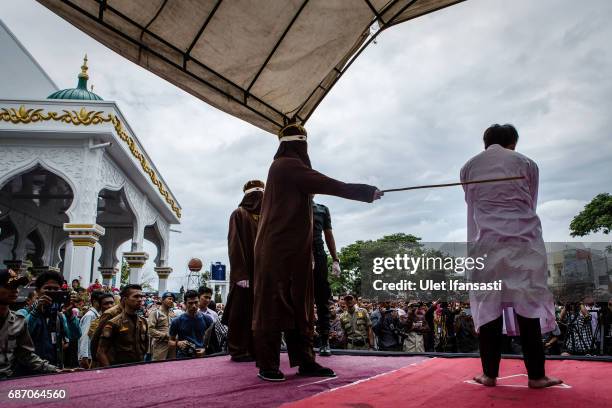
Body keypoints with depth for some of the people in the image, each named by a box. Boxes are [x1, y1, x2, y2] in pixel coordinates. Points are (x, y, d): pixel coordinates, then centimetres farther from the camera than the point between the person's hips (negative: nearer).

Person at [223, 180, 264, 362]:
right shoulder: (239, 214, -1)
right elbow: (235, 245, -10)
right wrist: (241, 274, -18)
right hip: (245, 272, -7)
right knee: (241, 312, -3)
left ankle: (255, 349, 15)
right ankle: (238, 351, 4)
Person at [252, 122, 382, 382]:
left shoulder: (284, 167, 19)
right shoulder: (288, 166, -11)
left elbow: (316, 185, 23)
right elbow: (330, 185, -15)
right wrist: (368, 192, -10)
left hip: (293, 249, 10)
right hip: (279, 249, -10)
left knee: (299, 305, 8)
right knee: (273, 305, -4)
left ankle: (305, 361, 13)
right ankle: (268, 365, 3)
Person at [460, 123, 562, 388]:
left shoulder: (469, 166, 13)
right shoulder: (526, 163, 9)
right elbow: (532, 203, 17)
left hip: (486, 242, 1)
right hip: (523, 240, -1)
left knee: (488, 307, 2)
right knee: (528, 306, 2)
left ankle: (489, 374, 5)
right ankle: (536, 375, 4)